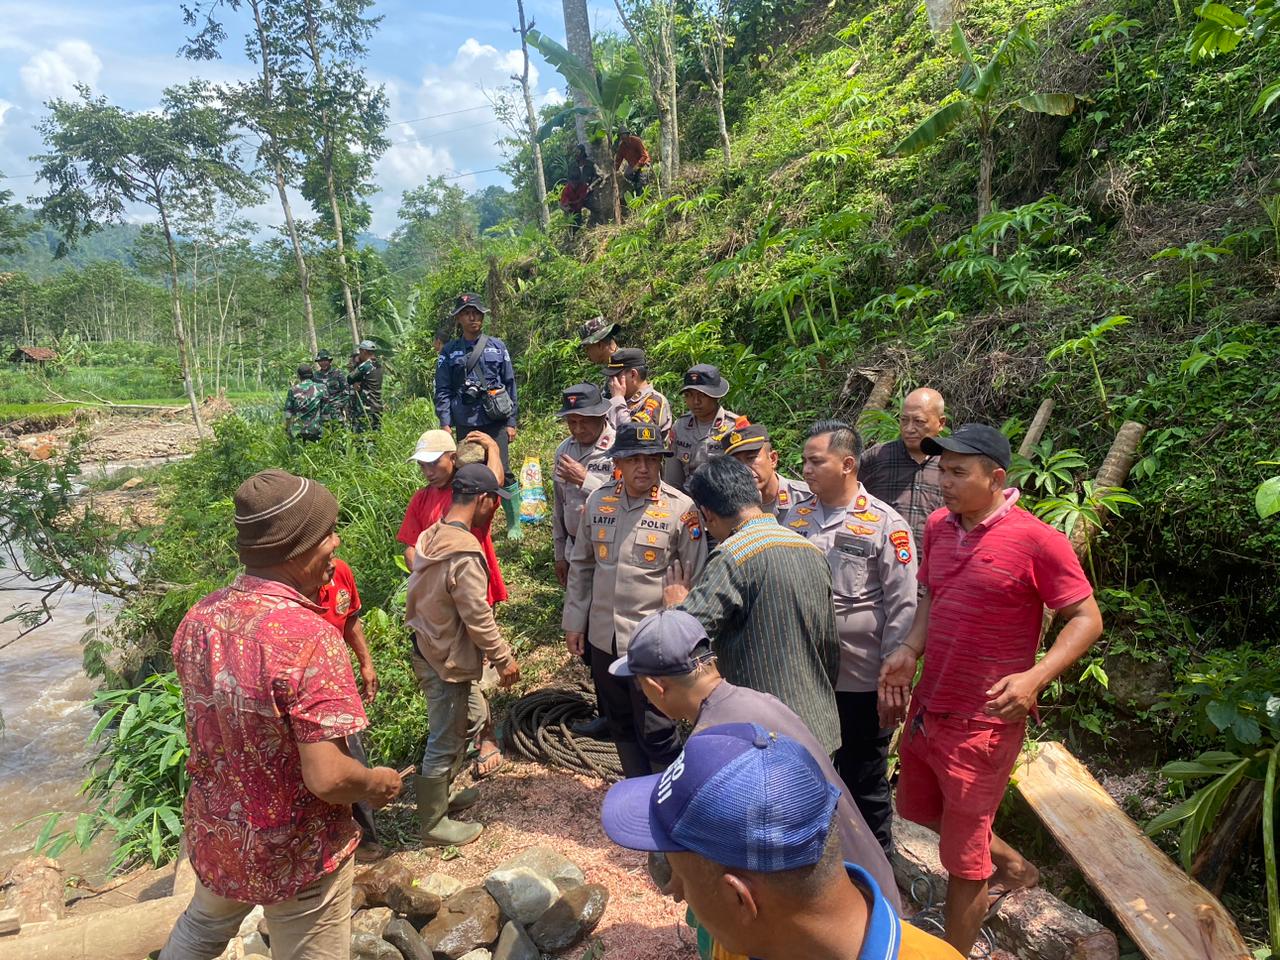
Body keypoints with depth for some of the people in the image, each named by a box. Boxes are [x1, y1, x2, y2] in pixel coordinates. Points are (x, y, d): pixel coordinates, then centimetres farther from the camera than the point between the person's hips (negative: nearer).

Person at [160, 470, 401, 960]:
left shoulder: (199, 617, -10)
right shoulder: (309, 637, -32)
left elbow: (208, 726, 6)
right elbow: (326, 777, -31)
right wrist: (378, 783, -12)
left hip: (213, 833, 6)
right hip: (296, 854, -6)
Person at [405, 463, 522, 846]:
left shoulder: (431, 537, 1)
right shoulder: (465, 555, -28)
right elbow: (479, 618, -24)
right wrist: (505, 659, -11)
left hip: (428, 650, 9)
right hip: (447, 662, -9)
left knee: (450, 731, 26)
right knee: (445, 743, 7)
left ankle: (440, 796, 42)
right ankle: (434, 824, 24)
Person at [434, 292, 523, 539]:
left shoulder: (497, 347, 5)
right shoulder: (449, 352, 6)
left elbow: (510, 385, 7)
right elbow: (443, 391, 5)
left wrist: (511, 422, 4)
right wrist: (445, 423, -4)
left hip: (495, 421, -1)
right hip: (465, 424, 1)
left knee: (503, 471, -4)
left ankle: (514, 524, 10)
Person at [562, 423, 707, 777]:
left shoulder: (680, 508, -11)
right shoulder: (598, 501, 2)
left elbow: (699, 577, -5)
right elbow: (581, 565, 11)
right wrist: (574, 621, 11)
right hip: (603, 637, 5)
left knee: (655, 733, 1)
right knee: (621, 727, 20)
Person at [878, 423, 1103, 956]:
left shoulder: (1037, 541, -19)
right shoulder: (938, 526, 1)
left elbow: (1087, 619, -14)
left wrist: (1035, 677, -27)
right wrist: (909, 651, -3)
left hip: (983, 723, -7)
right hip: (926, 706, 8)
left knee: (963, 858, 9)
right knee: (917, 807, 28)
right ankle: (1013, 866, 53)